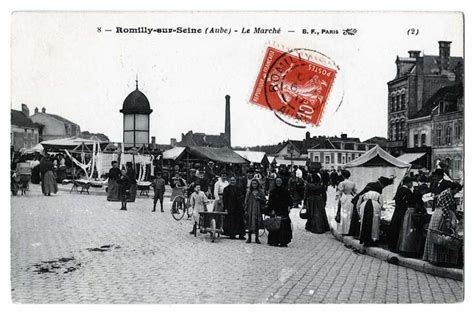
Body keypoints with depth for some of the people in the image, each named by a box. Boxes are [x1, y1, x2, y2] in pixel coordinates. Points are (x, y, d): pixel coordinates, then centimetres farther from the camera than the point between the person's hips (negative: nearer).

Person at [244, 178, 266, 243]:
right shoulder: (249, 191, 6)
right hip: (250, 210, 0)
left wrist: (258, 198, -13)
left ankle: (257, 238, 11)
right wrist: (246, 210, 0)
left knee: (257, 224, 1)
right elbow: (246, 201, 6)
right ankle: (249, 238, 10)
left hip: (258, 210, 0)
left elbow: (264, 200, 4)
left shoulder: (260, 191, 5)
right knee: (250, 223, 1)